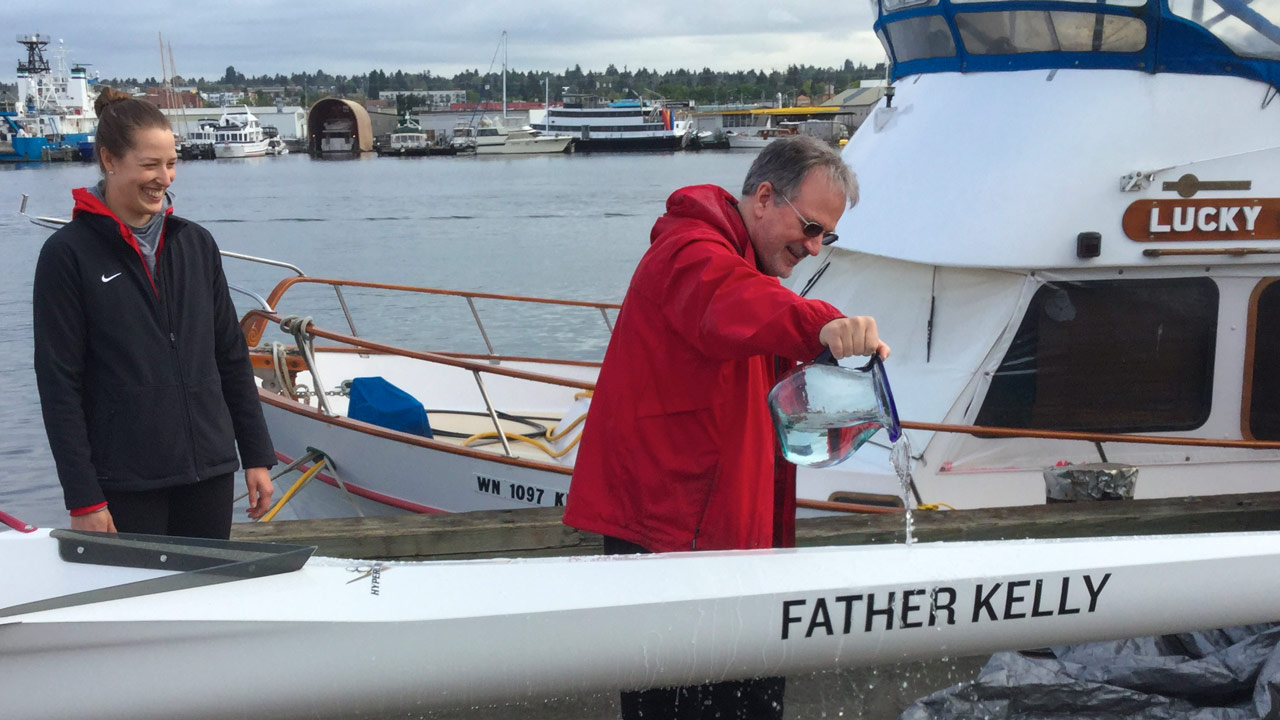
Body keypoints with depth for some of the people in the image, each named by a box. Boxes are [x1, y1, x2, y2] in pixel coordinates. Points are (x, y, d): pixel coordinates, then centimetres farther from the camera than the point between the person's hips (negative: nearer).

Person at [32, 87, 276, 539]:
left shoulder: (195, 243, 8)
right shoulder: (68, 254, -5)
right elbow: (59, 384, -7)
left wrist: (257, 456, 9)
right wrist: (83, 500, -11)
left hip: (210, 472, 4)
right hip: (126, 486, -4)